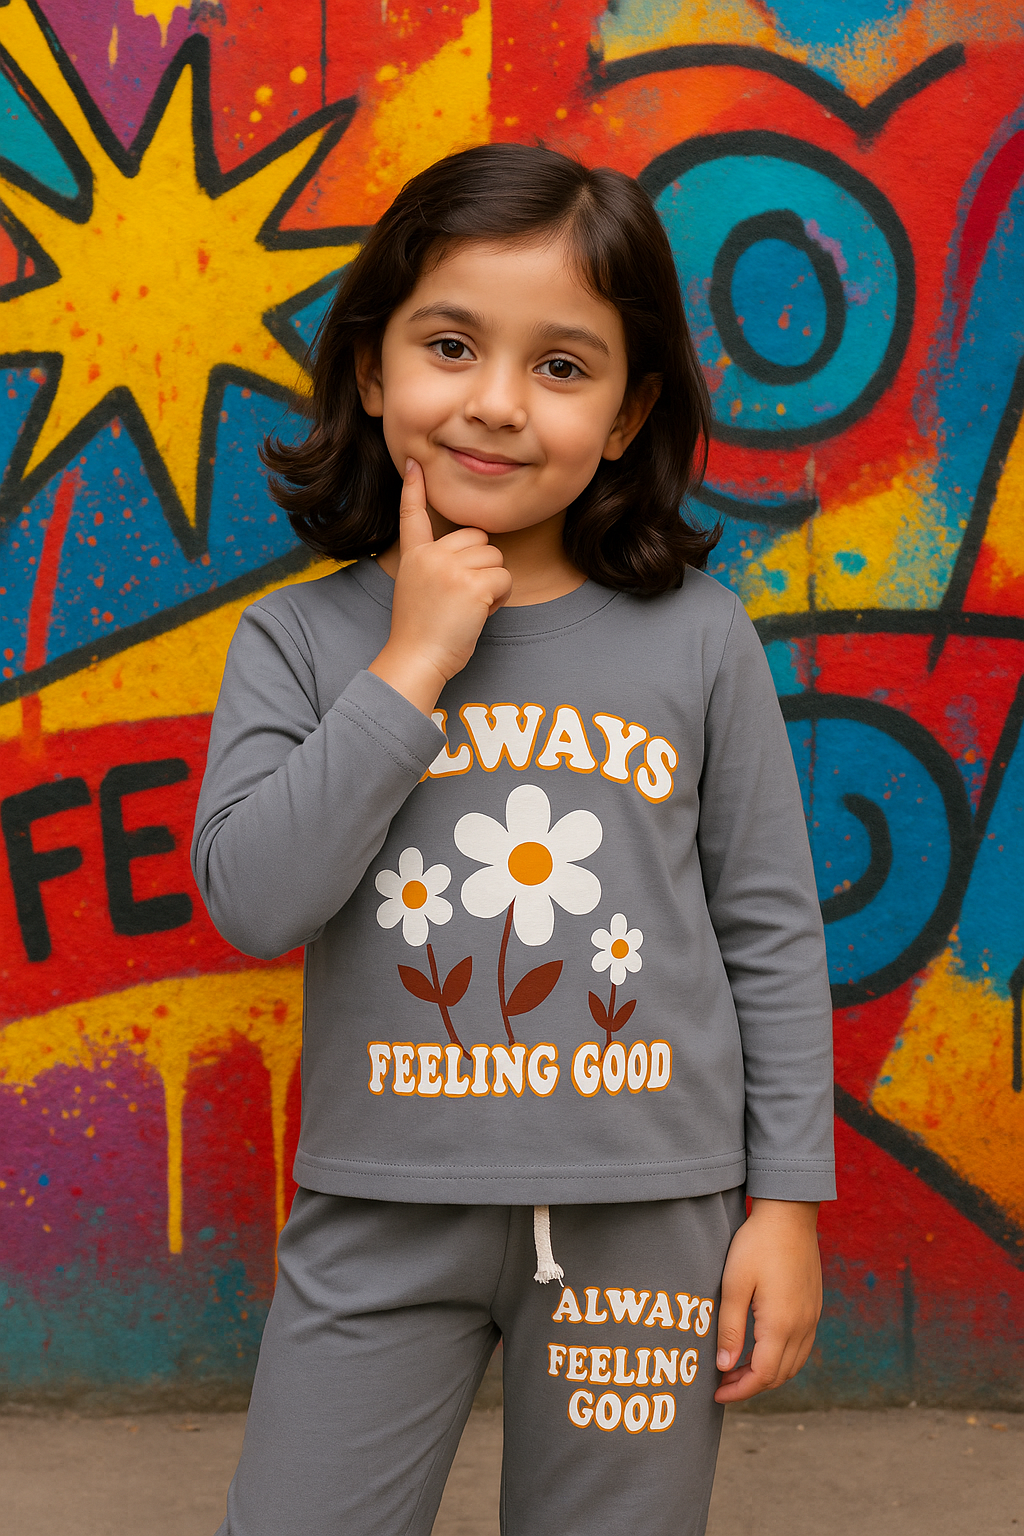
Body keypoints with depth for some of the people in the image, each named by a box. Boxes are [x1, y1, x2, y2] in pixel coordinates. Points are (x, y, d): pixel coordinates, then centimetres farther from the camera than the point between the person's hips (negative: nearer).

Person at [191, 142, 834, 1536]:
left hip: (647, 1211, 0)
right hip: (381, 1213, 0)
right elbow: (251, 899, -15)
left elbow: (772, 933, 3)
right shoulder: (300, 641, -1)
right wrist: (412, 665, -15)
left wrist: (787, 1202, 1)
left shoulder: (698, 639, -2)